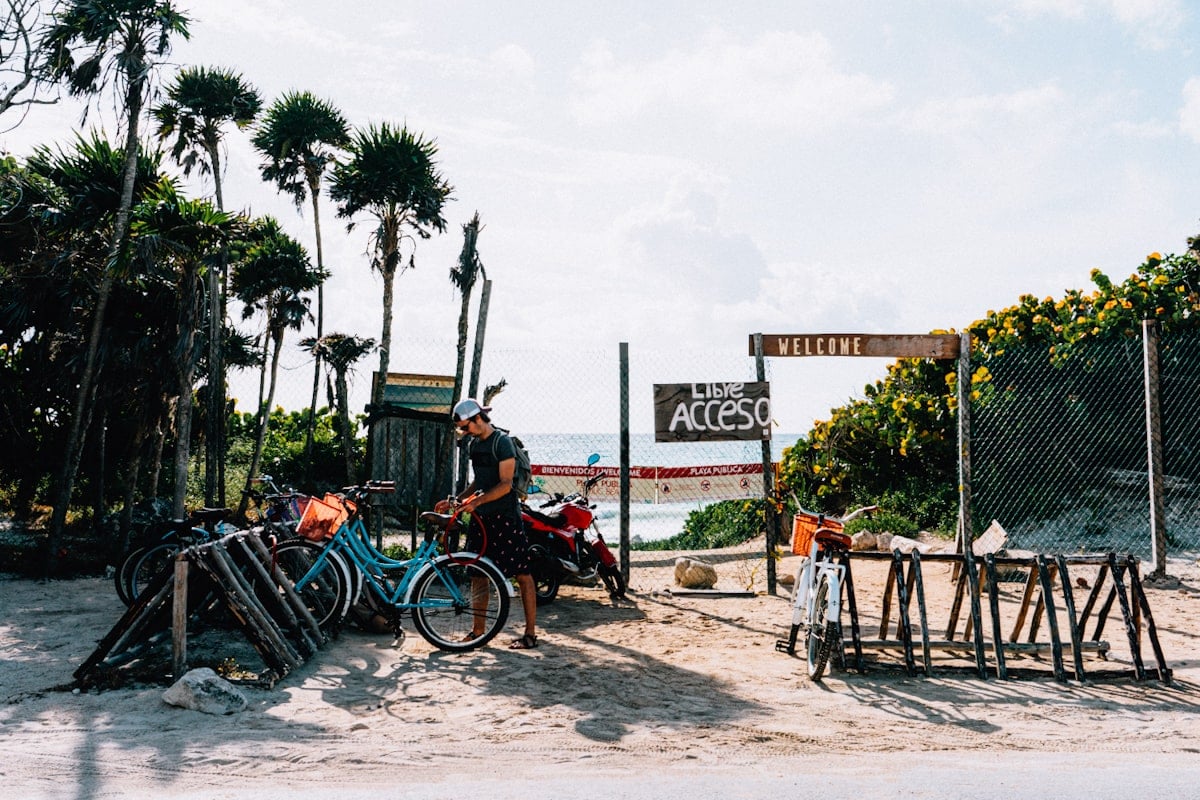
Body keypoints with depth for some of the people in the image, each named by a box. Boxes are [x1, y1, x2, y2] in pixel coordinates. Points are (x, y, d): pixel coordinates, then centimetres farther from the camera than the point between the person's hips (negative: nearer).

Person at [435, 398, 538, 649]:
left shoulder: (502, 442, -11)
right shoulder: (475, 443, 14)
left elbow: (505, 484, -17)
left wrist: (476, 501, -23)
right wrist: (454, 501, 12)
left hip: (505, 517, -8)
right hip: (480, 516, 9)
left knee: (523, 575, -3)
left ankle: (530, 633, 0)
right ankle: (478, 632, 18)